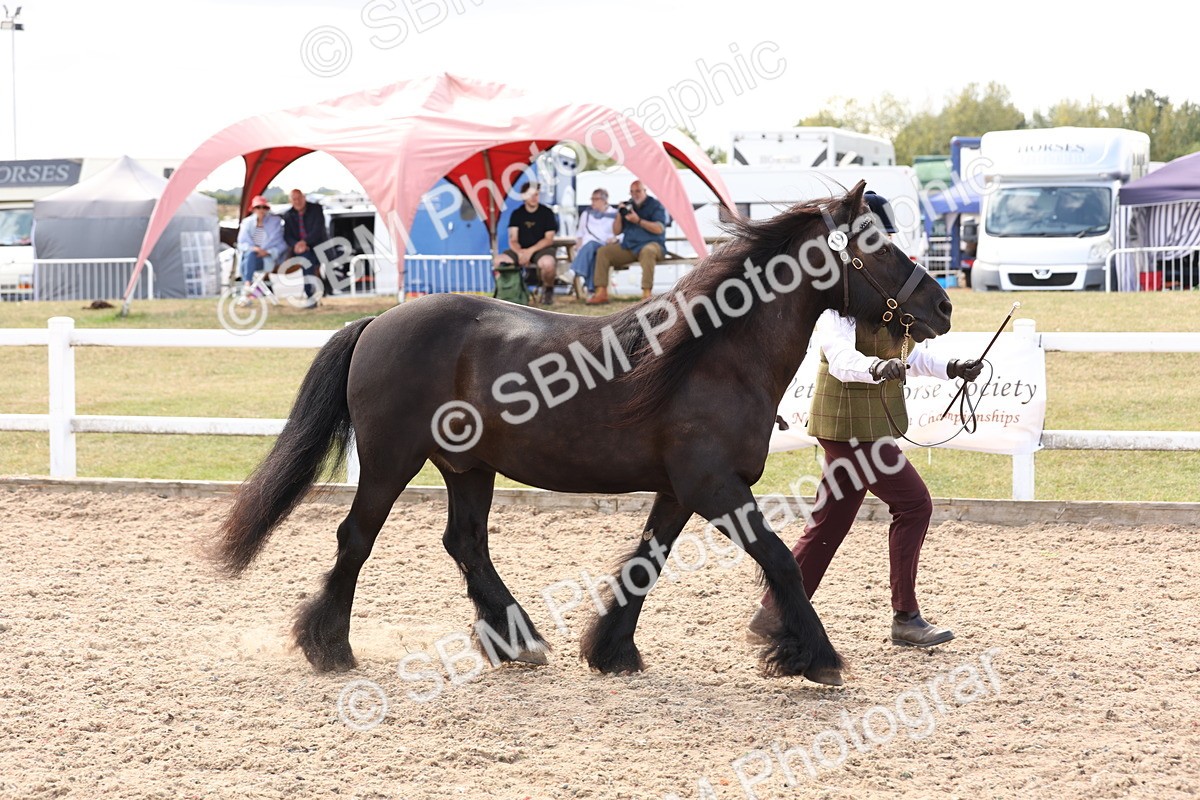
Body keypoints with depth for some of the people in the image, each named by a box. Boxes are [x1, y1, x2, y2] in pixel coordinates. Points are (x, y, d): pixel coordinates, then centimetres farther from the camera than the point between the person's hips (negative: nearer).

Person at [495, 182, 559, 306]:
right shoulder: (517, 214, 7)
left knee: (548, 263, -39)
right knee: (499, 260, -25)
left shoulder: (546, 213, 0)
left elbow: (549, 239, -5)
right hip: (521, 249, 3)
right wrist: (520, 253, -21)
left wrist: (530, 251, -18)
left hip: (542, 249, -3)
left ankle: (548, 290, -6)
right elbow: (513, 240, 1)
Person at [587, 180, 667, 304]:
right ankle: (601, 293, -18)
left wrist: (638, 221, -20)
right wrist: (619, 215, -2)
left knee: (647, 251, -41)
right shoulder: (627, 206, 17)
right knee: (603, 252, -10)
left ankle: (646, 293, -48)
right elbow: (616, 231, 15)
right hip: (629, 246, 6)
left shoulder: (655, 205, 1)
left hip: (651, 244, -6)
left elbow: (659, 229, -14)